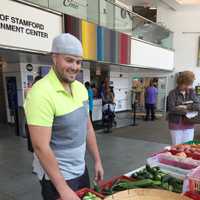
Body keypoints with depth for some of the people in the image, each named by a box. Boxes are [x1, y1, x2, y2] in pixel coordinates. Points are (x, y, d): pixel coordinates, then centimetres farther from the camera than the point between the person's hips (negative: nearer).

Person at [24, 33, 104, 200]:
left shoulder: (80, 88, 0)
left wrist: (97, 160, 8)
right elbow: (41, 147, -25)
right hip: (56, 175, -7)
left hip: (81, 169, 8)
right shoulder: (42, 92, -24)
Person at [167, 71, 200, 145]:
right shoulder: (173, 93, -8)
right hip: (176, 125, -3)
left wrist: (186, 106, -18)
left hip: (189, 125, 4)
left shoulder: (191, 92, 4)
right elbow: (171, 109, -18)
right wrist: (189, 111, -14)